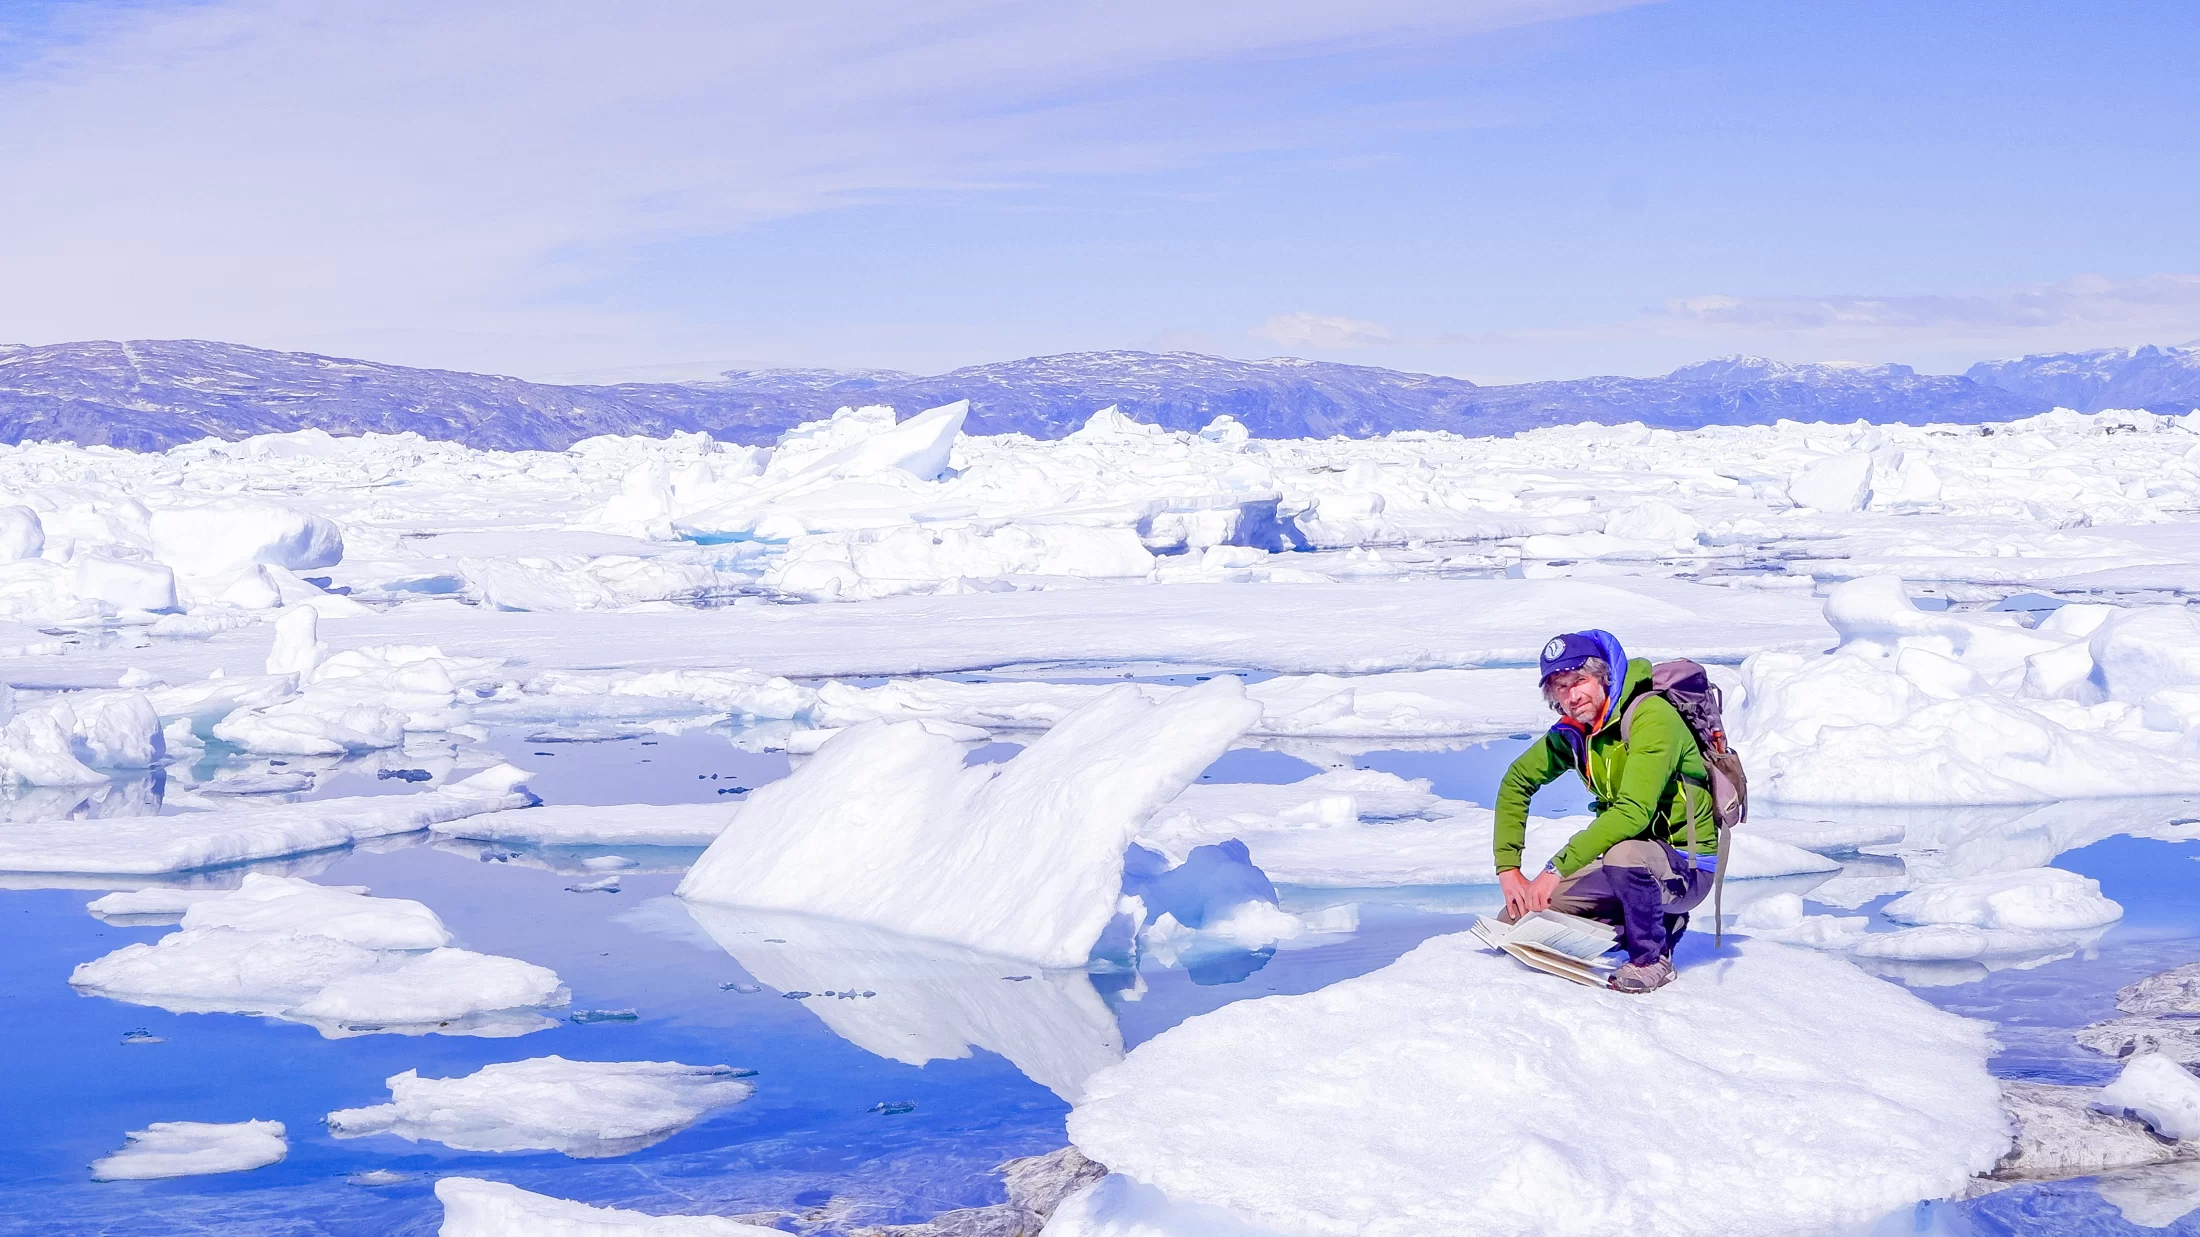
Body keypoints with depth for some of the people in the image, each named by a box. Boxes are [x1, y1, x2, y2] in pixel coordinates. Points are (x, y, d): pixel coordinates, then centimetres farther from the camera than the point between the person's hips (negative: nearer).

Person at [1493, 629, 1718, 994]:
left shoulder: (1652, 717, -23)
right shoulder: (1573, 731, 0)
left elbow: (1633, 812, -34)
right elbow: (1516, 782, 12)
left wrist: (1558, 868, -35)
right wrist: (1508, 869, 1)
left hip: (1686, 868, -7)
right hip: (1625, 859, 7)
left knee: (1624, 853, -40)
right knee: (1518, 918, -3)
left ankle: (1652, 958, -12)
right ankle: (1659, 922, 10)